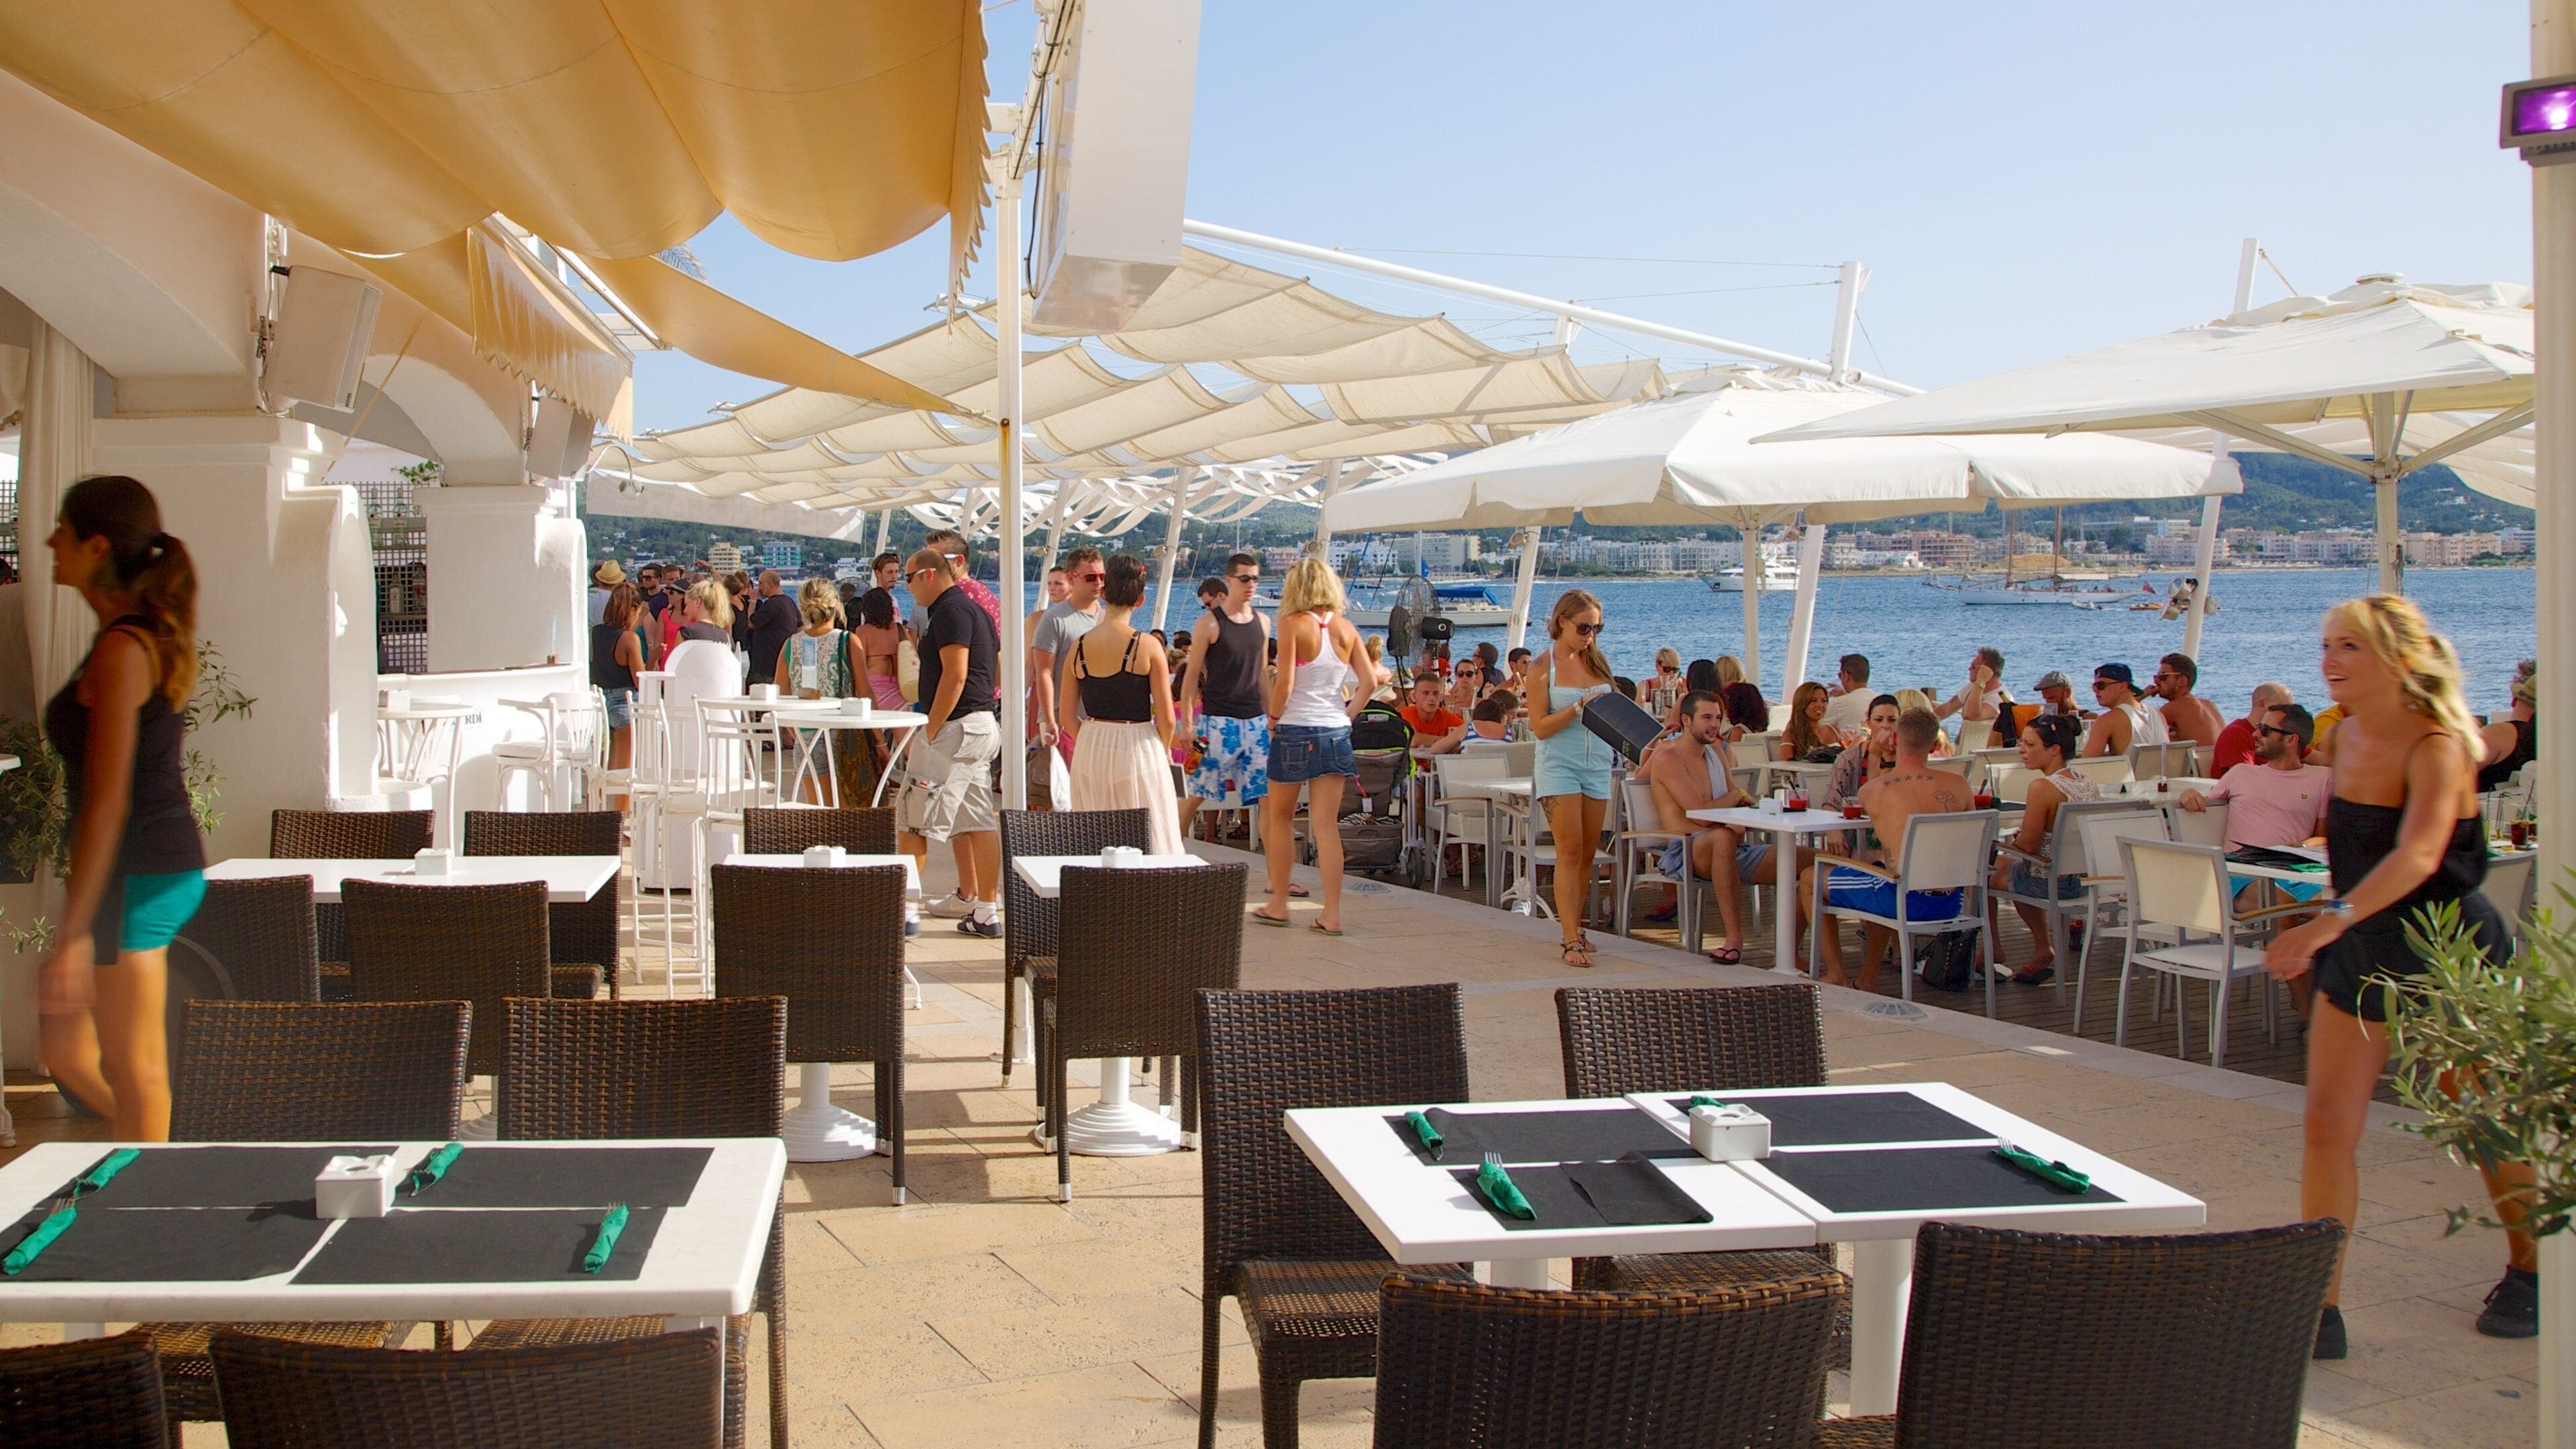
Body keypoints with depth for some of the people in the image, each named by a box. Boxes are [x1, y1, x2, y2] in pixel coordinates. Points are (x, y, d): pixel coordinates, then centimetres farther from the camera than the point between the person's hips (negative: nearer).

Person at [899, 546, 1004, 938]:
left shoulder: (951, 611, -13)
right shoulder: (975, 609, 18)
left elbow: (955, 675, -22)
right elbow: (996, 673, 22)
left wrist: (931, 729, -18)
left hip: (954, 728, -11)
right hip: (983, 725, 11)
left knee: (916, 821, -5)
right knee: (977, 821, 11)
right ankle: (985, 908, 14)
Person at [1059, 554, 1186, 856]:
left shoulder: (1079, 646, -1)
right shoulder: (1147, 646, -11)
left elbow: (1067, 717, 2)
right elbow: (1166, 718, -9)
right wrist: (1164, 750, 9)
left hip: (1090, 750, 4)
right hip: (1138, 749, -4)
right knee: (1147, 840, 4)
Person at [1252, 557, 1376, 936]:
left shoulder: (1293, 624, -9)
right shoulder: (1345, 628, 4)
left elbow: (1285, 683, -15)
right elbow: (1370, 682, 1)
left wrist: (1274, 717, 0)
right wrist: (1348, 712, 12)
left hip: (1295, 731, -4)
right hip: (1336, 733, 4)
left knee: (1280, 817, 13)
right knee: (1327, 825, 5)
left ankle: (1278, 904, 19)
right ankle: (1332, 913, 1)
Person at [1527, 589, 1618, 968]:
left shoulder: (1598, 663, 11)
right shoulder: (1543, 668, -3)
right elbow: (1540, 727, -8)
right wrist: (1578, 709, -19)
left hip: (1597, 765, 5)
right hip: (1559, 766, -5)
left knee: (1587, 854, 6)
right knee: (1570, 850, -11)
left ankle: (1574, 927, 17)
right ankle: (1570, 940, -11)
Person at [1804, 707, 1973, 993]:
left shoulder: (1873, 790, -7)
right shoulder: (1959, 786, 1)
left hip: (1905, 902, -5)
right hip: (1949, 904, 5)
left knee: (1810, 880, 17)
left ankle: (1837, 975, 19)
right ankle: (1869, 980, 41)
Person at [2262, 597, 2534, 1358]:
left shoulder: (2436, 747, -22)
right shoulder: (2346, 734, 0)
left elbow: (2419, 854, -40)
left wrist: (2331, 922, -52)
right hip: (2359, 953, 6)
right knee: (2327, 1124, -5)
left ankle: (2528, 1273, 37)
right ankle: (2319, 1306, -2)